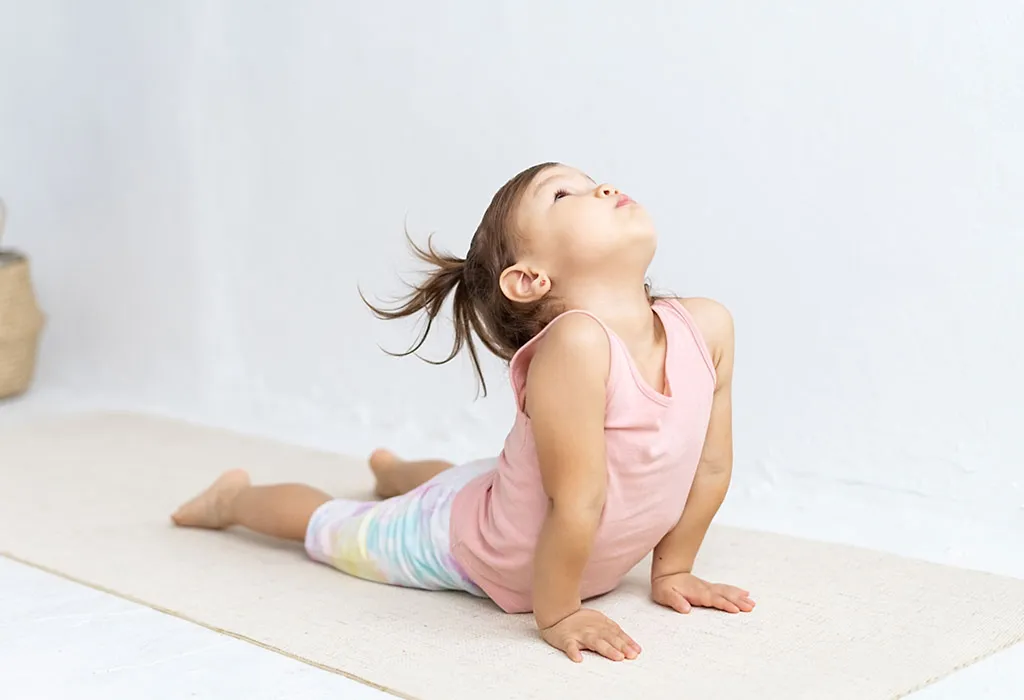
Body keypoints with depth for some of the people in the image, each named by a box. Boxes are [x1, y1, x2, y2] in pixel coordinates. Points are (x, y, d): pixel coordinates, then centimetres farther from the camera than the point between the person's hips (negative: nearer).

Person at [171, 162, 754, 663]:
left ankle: (392, 470, 73)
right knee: (330, 525, 22)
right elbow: (577, 503, -37)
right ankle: (235, 497, 51)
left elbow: (712, 465, -10)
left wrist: (671, 571, -4)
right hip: (464, 543, -7)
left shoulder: (707, 326, -22)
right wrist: (556, 614, -27)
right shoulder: (576, 343, -43)